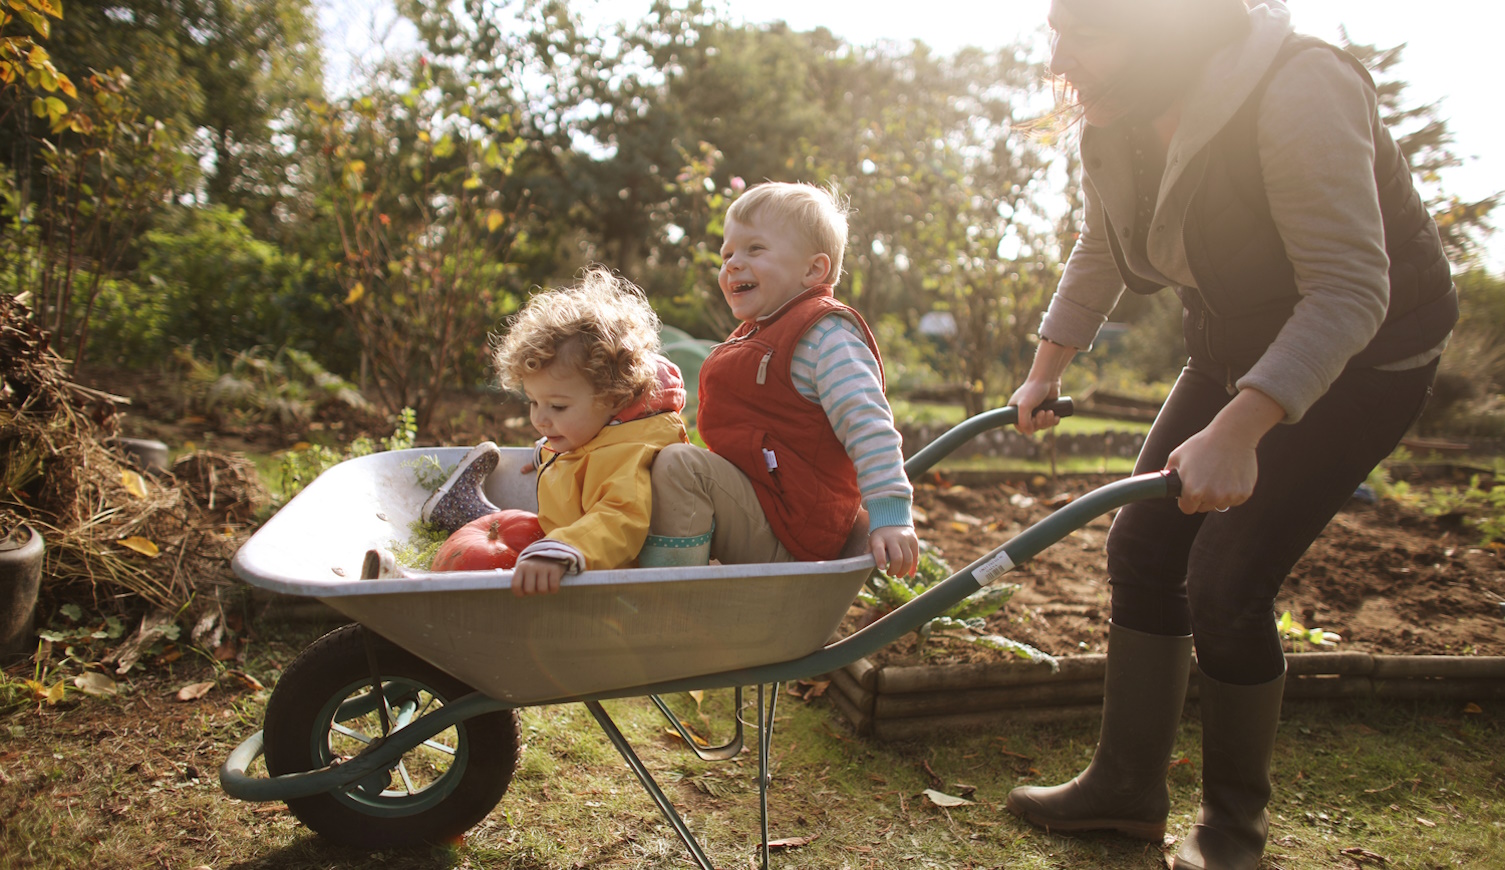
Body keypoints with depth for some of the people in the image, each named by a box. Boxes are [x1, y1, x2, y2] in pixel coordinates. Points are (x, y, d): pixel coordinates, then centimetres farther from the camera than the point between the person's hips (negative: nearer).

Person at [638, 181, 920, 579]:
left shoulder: (824, 334, -14)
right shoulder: (755, 336, 19)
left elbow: (867, 424, -24)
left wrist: (890, 515, -31)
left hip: (790, 530, -11)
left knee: (677, 466, -24)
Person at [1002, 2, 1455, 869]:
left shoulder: (1298, 93, -29)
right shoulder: (1115, 126, -7)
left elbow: (1350, 292, -33)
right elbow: (1100, 256, 12)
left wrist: (1237, 429, -43)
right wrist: (1045, 372, 11)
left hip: (1363, 357, -7)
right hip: (1238, 346, 7)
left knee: (1226, 583, -12)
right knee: (1145, 542, 1)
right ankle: (1127, 784, 16)